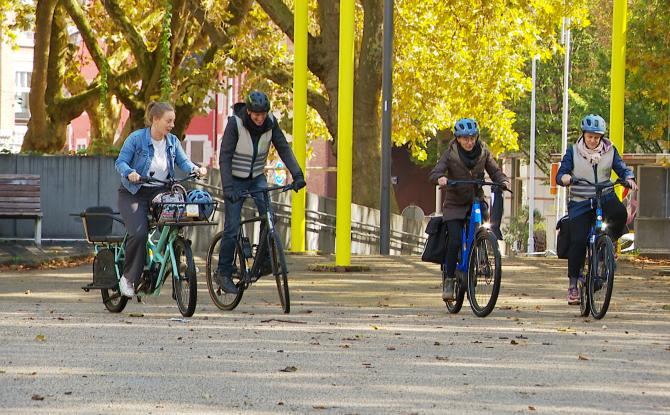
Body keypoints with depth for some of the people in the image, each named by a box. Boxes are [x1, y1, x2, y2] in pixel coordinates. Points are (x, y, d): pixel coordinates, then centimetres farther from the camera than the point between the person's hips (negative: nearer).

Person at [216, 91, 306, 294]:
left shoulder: (270, 123, -11)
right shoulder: (235, 123, -22)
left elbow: (284, 148, -9)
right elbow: (224, 157, -22)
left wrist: (297, 174, -22)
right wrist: (227, 187, -32)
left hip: (257, 178, 3)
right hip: (235, 180, -3)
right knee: (232, 228, -7)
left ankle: (265, 261, -8)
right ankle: (223, 272, 4)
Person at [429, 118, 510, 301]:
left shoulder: (483, 152, -2)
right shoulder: (450, 154, -10)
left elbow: (495, 171, -1)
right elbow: (435, 173, -20)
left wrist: (503, 181, -22)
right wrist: (440, 178, -43)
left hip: (476, 201, 3)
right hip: (455, 205, -3)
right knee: (455, 241, -16)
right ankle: (448, 281, -6)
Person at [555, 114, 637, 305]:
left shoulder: (609, 151, 5)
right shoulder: (573, 151, 2)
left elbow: (622, 168, 1)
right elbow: (560, 175, -4)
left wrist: (629, 178, -22)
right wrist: (565, 178, -28)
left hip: (605, 198, 1)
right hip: (580, 203, -1)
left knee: (619, 214, -33)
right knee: (578, 240, -15)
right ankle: (573, 284, -4)